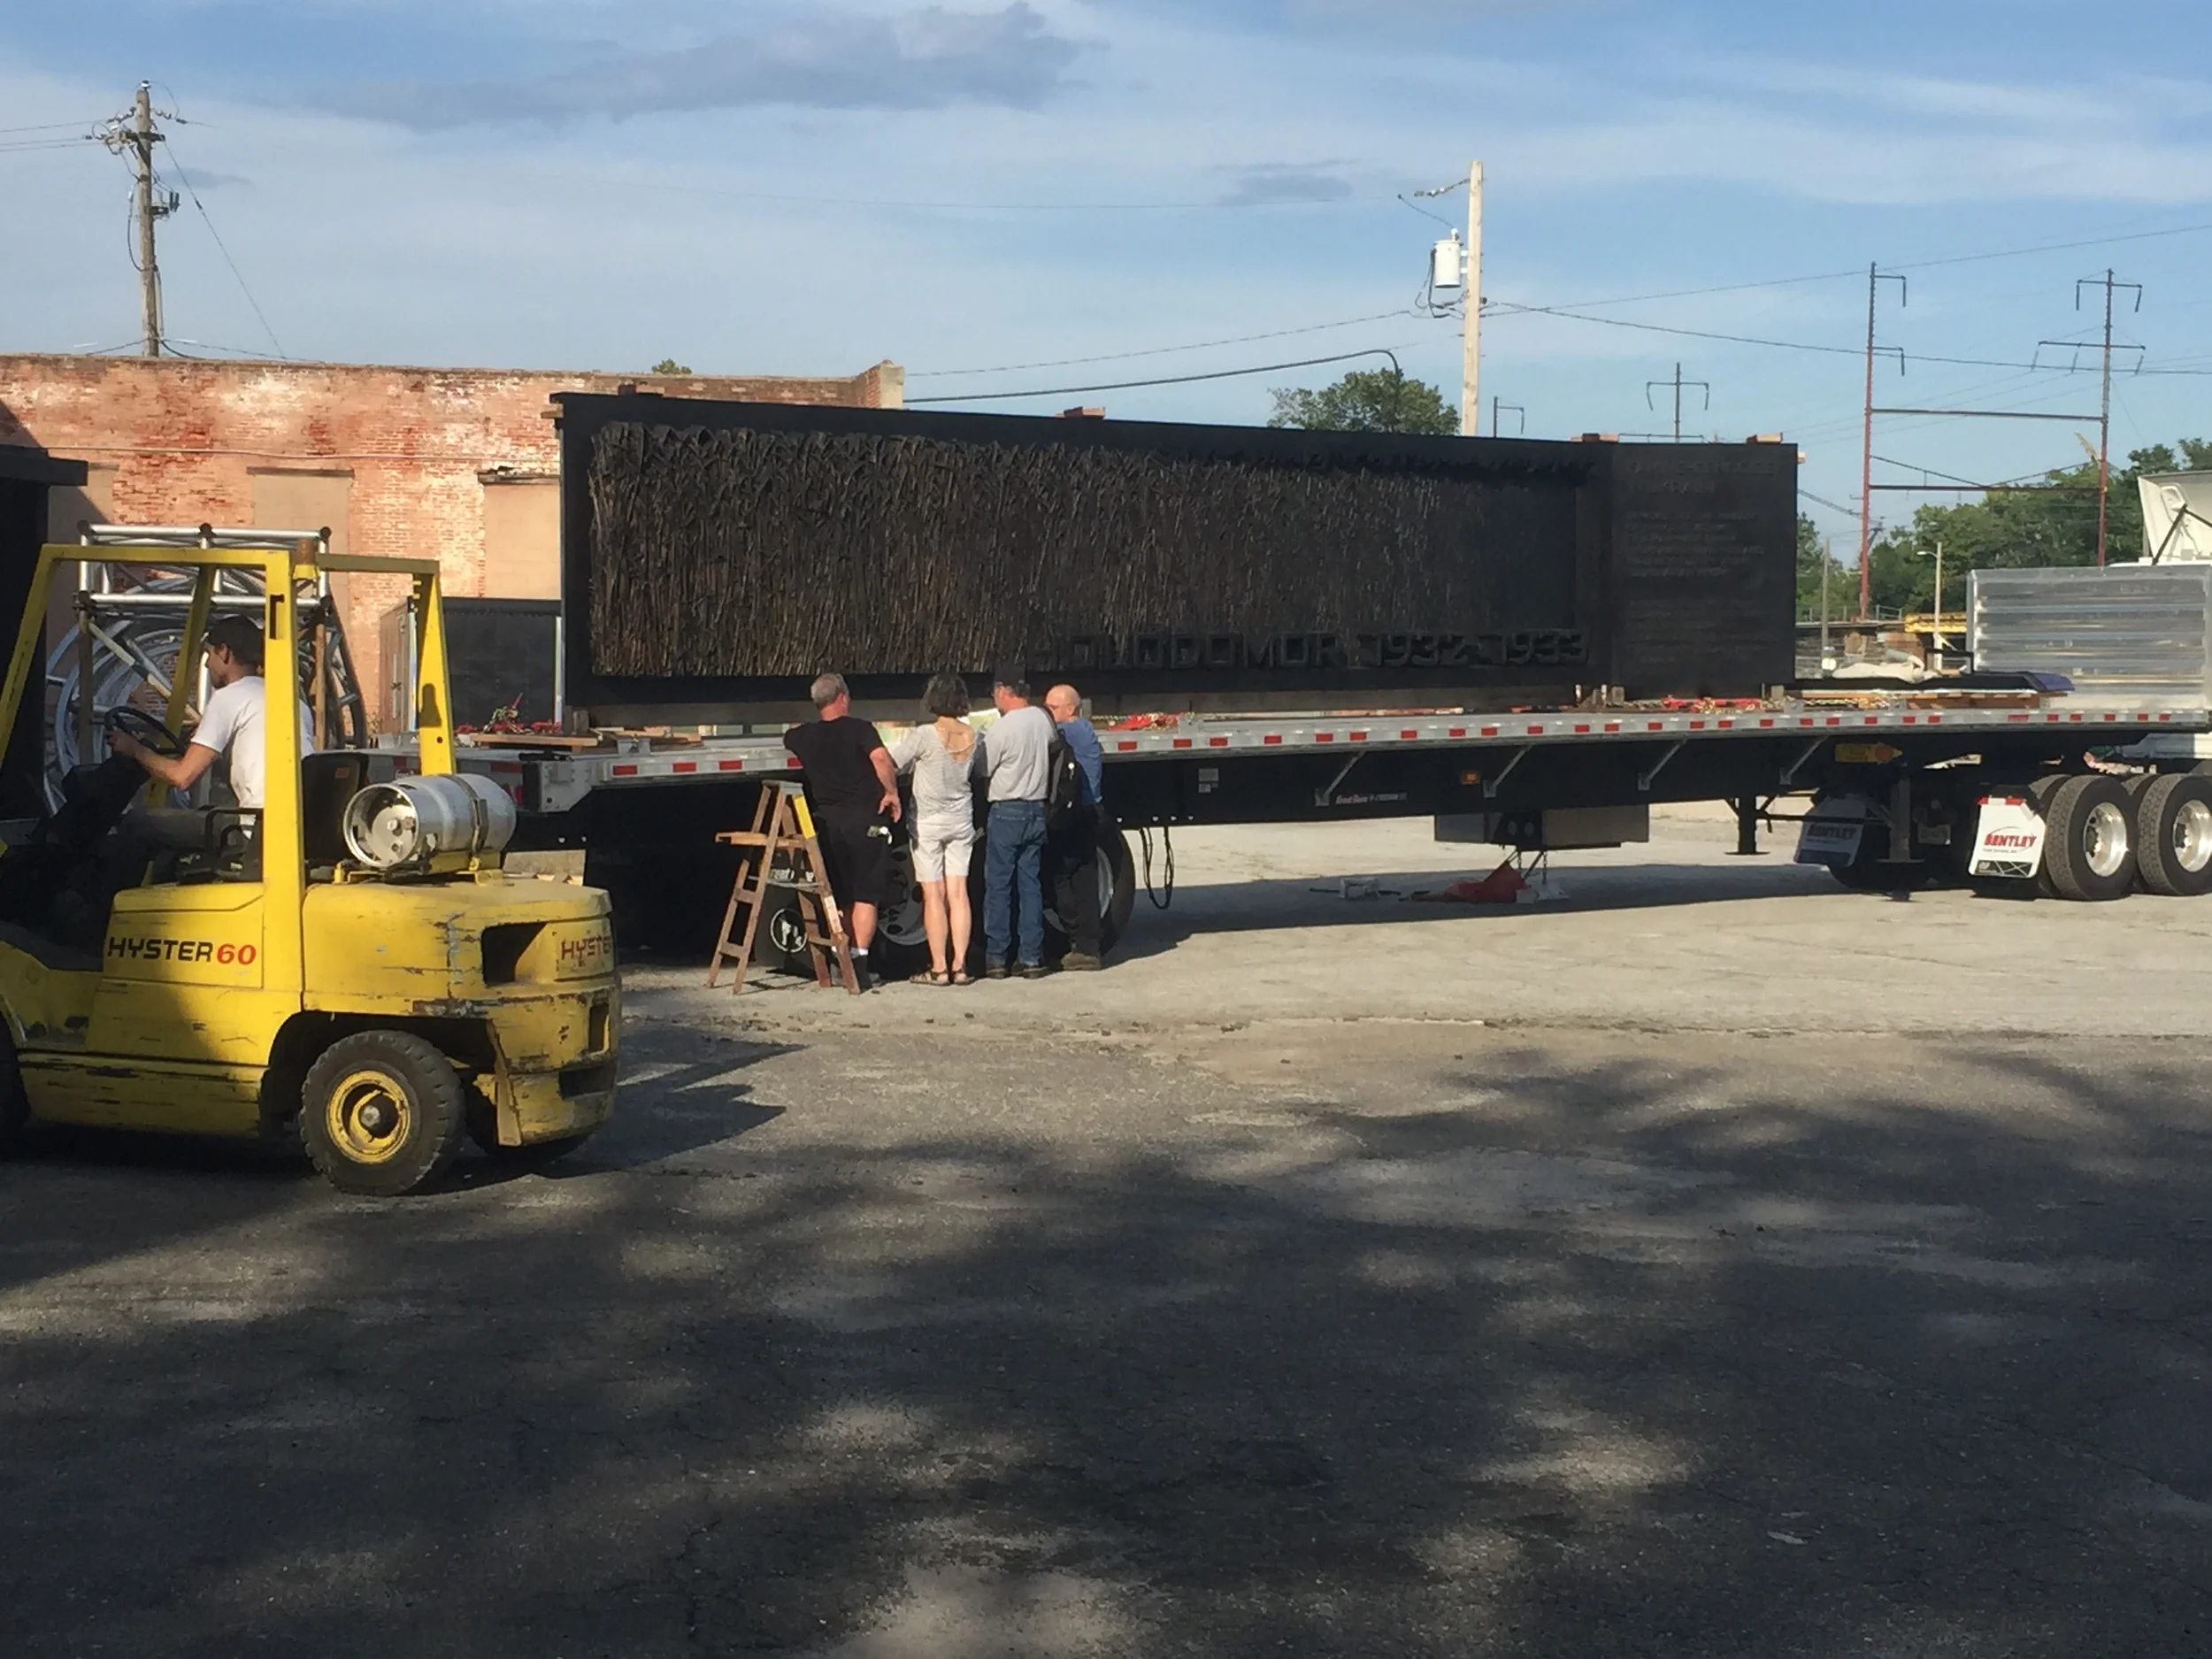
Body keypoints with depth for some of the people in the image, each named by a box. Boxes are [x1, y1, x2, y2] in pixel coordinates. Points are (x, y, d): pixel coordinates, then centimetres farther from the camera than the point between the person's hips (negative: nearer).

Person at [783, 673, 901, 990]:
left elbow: (789, 737, 31)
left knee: (841, 897, 15)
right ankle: (859, 962, -10)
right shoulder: (858, 729, -7)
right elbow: (880, 756, -24)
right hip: (865, 818, -4)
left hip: (827, 821, 4)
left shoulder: (803, 737, 7)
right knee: (866, 896, -2)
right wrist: (891, 792, -13)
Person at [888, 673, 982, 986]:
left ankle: (939, 968, -1)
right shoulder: (972, 736, -1)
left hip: (928, 822, -4)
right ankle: (959, 965, 4)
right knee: (958, 893, 5)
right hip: (961, 820, 4)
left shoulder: (923, 736, -16)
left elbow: (889, 764, -11)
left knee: (934, 895, -2)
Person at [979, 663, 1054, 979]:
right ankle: (1032, 958, 8)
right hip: (1036, 811, 6)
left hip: (1006, 813, -6)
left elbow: (982, 770, -9)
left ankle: (996, 957, 3)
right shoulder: (1043, 720, 3)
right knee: (1031, 886, 9)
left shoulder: (1002, 728, -16)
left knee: (998, 887, 1)